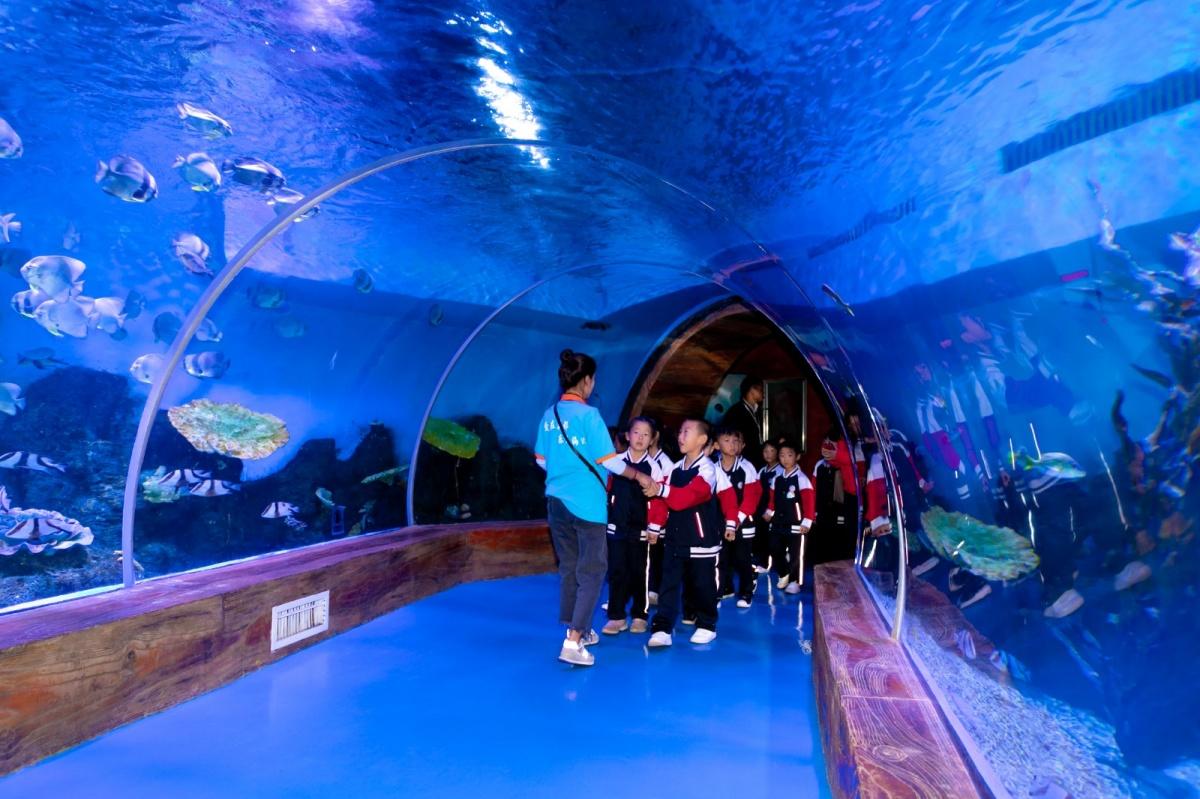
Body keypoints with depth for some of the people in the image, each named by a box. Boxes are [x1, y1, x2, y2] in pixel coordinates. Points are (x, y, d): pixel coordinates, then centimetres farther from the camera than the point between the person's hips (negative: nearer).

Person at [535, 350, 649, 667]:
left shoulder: (549, 415, 5)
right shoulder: (588, 414, -13)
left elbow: (541, 460, 12)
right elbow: (608, 460, -11)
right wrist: (639, 476, 3)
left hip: (556, 500, 7)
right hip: (585, 503, -6)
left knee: (569, 567, 18)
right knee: (592, 570, 3)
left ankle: (577, 630, 32)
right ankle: (573, 642, 0)